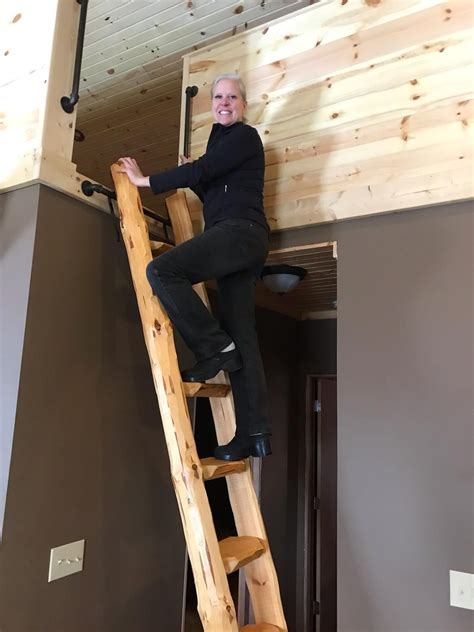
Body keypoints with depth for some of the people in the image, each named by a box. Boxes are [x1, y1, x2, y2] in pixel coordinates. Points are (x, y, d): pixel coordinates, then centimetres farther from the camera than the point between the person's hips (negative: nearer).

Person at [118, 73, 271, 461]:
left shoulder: (244, 136, 3)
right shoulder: (222, 139, 29)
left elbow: (200, 169, -9)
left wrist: (145, 180, -3)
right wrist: (192, 177, 18)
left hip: (239, 230, -9)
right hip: (236, 239, 9)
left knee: (161, 271, -25)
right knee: (240, 336, 0)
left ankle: (214, 348, -15)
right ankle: (255, 433, 1)